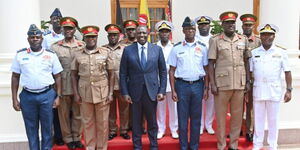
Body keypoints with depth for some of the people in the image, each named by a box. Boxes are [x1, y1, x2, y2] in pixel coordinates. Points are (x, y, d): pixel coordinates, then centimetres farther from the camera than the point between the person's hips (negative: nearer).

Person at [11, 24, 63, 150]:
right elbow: (15, 77, 7)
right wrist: (14, 99, 3)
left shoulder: (51, 55, 1)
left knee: (47, 127, 9)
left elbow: (57, 76, 4)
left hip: (47, 95, -1)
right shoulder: (20, 55, 3)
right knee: (31, 128, 12)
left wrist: (58, 96, -2)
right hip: (27, 96, 1)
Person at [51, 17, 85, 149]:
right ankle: (68, 138, 25)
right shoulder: (55, 47, 0)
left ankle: (77, 137, 26)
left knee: (77, 113, 11)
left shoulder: (82, 46, 2)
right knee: (64, 113, 9)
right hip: (63, 86, -1)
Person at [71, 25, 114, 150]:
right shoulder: (77, 55, 3)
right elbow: (74, 75, 8)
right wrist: (76, 94, 1)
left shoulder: (105, 53, 1)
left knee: (102, 122, 7)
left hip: (102, 93, -1)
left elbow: (111, 75, 2)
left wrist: (110, 93, -3)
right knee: (87, 122, 10)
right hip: (85, 93, 1)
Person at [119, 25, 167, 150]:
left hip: (152, 91, 0)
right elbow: (123, 73, 1)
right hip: (135, 92, 0)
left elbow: (163, 71, 4)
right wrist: (125, 93, -4)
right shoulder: (128, 50, 0)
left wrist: (162, 91, -2)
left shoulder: (157, 49, 2)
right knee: (136, 122, 10)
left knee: (152, 121, 11)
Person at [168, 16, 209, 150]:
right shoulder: (176, 48, 2)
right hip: (182, 85, -1)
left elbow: (206, 69, 8)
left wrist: (206, 88, 3)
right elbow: (172, 70, 2)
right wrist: (173, 90, -3)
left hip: (198, 85, 1)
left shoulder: (202, 48, 6)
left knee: (196, 118, 10)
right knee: (183, 118, 6)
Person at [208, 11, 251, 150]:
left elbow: (246, 61, 12)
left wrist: (248, 81, 7)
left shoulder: (243, 40, 9)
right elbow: (211, 63, -3)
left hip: (240, 84, 3)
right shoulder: (215, 40, -1)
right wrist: (212, 84, -8)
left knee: (237, 115, 10)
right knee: (220, 116, 6)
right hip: (222, 84, -3)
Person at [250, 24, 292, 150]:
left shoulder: (281, 53, 2)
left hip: (274, 91, -1)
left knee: (273, 119, 7)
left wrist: (289, 90, -5)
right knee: (258, 118, 9)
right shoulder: (254, 53, 5)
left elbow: (287, 72, 2)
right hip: (258, 90, 1)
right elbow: (250, 73, 6)